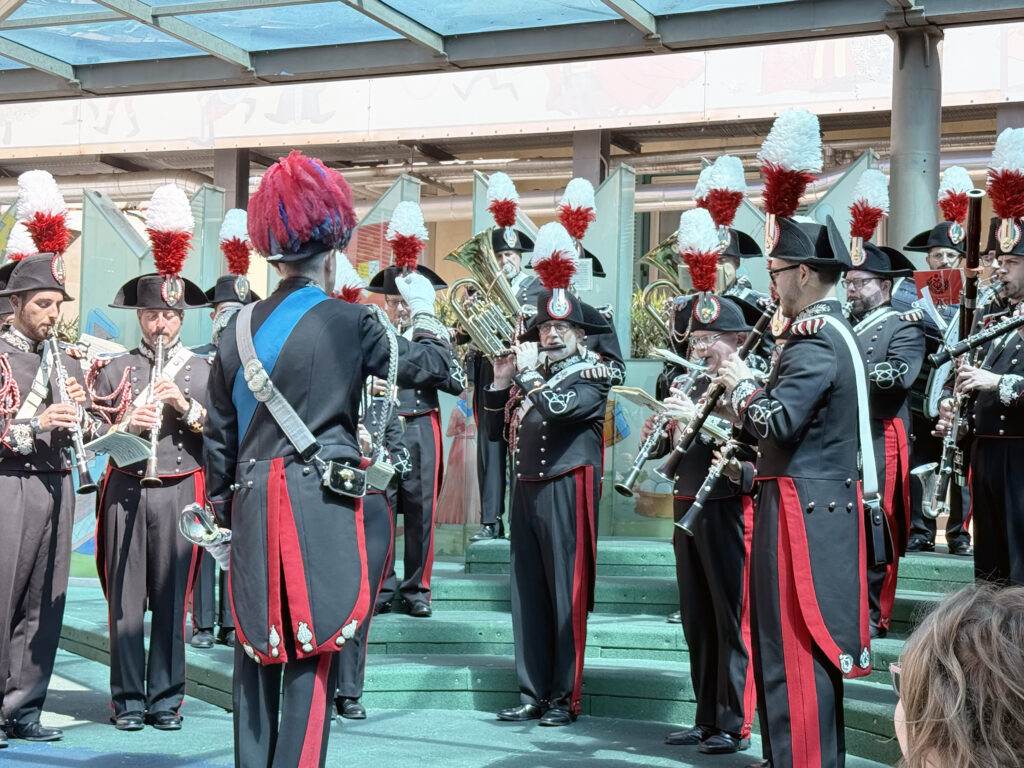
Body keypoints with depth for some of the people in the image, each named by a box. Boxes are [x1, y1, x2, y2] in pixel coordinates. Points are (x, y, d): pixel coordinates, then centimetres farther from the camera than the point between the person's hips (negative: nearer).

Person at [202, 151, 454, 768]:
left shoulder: (240, 327, 8)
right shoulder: (349, 322, -6)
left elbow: (219, 435, 12)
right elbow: (432, 367, 2)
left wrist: (222, 520, 21)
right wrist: (424, 309, 20)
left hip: (253, 504, 5)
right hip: (322, 503, -5)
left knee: (257, 650, 13)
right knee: (313, 651, -1)